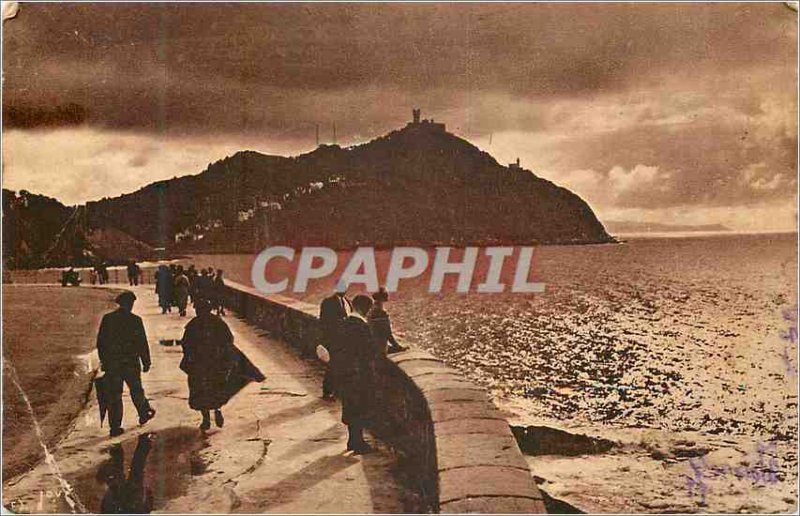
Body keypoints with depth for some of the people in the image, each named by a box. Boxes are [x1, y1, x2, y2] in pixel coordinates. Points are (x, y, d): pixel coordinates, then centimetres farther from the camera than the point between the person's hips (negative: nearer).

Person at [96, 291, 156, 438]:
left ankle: (115, 426, 5)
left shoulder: (107, 319, 0)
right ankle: (144, 413, 35)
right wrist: (146, 362, 3)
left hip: (111, 363, 2)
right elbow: (142, 343, -6)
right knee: (136, 390, 18)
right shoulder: (135, 320, -8)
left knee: (113, 395, 5)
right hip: (130, 362, -2)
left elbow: (100, 342, 5)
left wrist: (103, 360, 15)